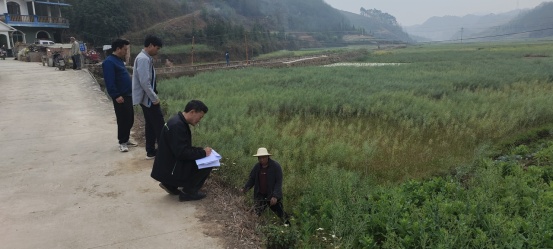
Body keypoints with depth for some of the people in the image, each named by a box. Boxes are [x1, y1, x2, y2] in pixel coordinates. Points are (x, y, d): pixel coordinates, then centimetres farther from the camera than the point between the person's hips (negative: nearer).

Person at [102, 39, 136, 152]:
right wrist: (116, 96, -23)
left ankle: (126, 139, 27)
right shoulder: (109, 62, -14)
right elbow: (109, 82, -21)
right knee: (123, 120, -2)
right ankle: (122, 143, 10)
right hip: (120, 97, -9)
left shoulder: (119, 60, 15)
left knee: (130, 119, 14)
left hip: (128, 95, 9)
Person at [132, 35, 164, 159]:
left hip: (147, 98, 10)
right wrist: (154, 98, -19)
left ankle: (151, 152, 22)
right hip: (148, 99, -10)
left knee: (150, 125, 14)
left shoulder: (145, 58, 13)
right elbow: (144, 82, -24)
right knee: (159, 125, -4)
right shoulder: (144, 59, -18)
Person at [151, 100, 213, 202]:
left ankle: (170, 185, 14)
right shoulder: (177, 125, -23)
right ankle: (188, 193, -1)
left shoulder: (179, 122, 9)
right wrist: (203, 153, -17)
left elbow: (185, 148, 16)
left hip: (168, 165, 10)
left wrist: (201, 150, 2)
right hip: (170, 170, -10)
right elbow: (181, 152, -27)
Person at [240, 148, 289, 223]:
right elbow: (252, 179, 7)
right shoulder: (257, 166, 0)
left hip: (273, 196, -4)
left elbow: (279, 182, -16)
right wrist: (245, 188, -10)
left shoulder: (275, 166, -14)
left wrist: (275, 196, -26)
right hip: (260, 196, 4)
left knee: (281, 215, 3)